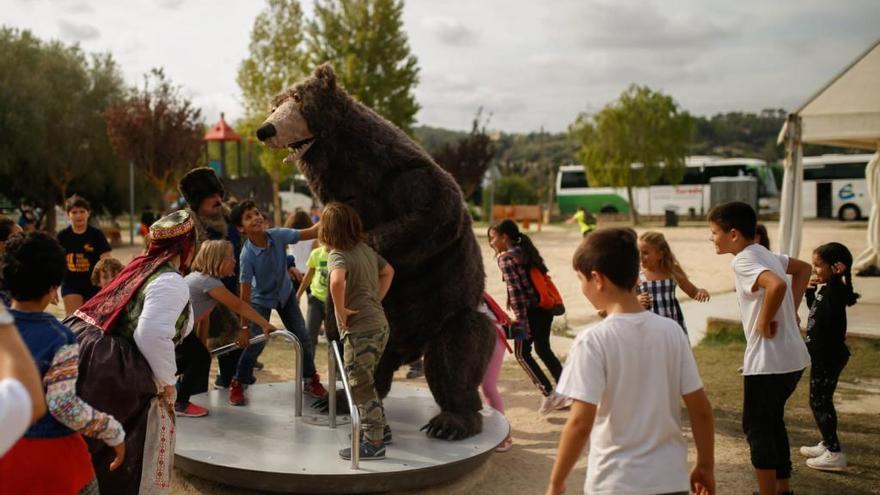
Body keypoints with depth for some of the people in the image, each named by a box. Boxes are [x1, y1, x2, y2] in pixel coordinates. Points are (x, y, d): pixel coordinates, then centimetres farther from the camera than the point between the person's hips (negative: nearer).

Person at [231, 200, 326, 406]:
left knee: (302, 337, 5)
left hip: (285, 293, 4)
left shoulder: (277, 235, -22)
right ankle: (237, 384, 10)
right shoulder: (247, 255, -31)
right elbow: (245, 292, -28)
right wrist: (244, 326, -25)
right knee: (256, 342, -10)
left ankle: (311, 379, 23)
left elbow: (310, 233, -22)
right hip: (261, 299, -4)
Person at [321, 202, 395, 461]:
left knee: (361, 386, 1)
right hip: (379, 324, 8)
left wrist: (340, 311, -22)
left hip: (360, 330, -8)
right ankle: (380, 428, 33)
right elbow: (388, 271, 25)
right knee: (365, 382, 23)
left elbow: (337, 281, -37)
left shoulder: (338, 255, -15)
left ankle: (373, 444, 7)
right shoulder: (365, 249, 9)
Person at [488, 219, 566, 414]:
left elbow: (515, 289, -18)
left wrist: (520, 317, -19)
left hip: (531, 310, -8)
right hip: (545, 307, 8)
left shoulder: (505, 258, -10)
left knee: (522, 353, 6)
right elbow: (543, 272, 15)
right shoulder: (528, 250, 14)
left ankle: (549, 394, 2)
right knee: (543, 349, 19)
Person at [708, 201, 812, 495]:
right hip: (792, 357, 9)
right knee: (772, 421, 21)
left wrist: (765, 322, -19)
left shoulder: (743, 261, -16)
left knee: (756, 427, 3)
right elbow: (803, 269, 26)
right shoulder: (764, 254, 11)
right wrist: (791, 310, 17)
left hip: (768, 360, -9)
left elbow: (777, 285, -34)